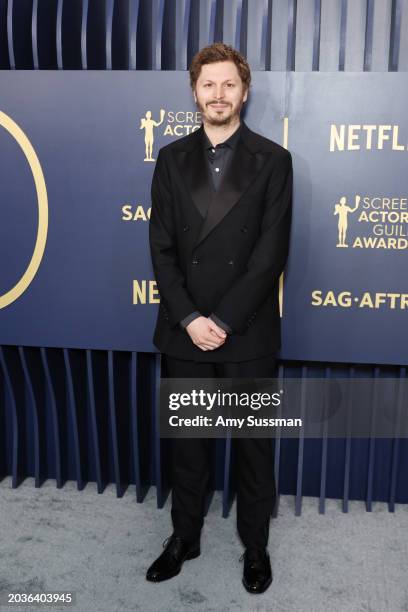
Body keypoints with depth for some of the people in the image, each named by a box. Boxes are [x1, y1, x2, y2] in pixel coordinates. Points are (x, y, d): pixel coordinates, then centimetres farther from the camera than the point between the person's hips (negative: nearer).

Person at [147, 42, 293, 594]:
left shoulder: (273, 160, -2)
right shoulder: (172, 158, 6)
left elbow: (271, 253, -9)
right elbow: (162, 247, 0)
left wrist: (223, 321, -15)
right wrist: (189, 319, -11)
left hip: (247, 333, -2)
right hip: (184, 332, 3)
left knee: (253, 443, 12)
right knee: (187, 440, 16)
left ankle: (255, 544, 32)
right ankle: (185, 536, 36)